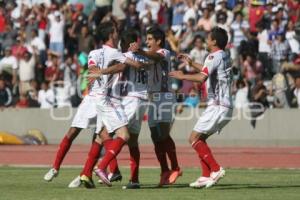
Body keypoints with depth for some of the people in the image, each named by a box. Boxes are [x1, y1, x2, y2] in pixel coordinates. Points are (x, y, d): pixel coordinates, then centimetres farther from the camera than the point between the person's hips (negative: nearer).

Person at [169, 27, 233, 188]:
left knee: (194, 138, -7)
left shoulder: (214, 56, -12)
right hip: (225, 107, 9)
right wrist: (191, 63, 40)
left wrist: (182, 76, -14)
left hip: (217, 107, -9)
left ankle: (216, 169, -13)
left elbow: (202, 77, -26)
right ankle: (206, 176, 7)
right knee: (200, 139, 14)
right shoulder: (224, 57, 18)